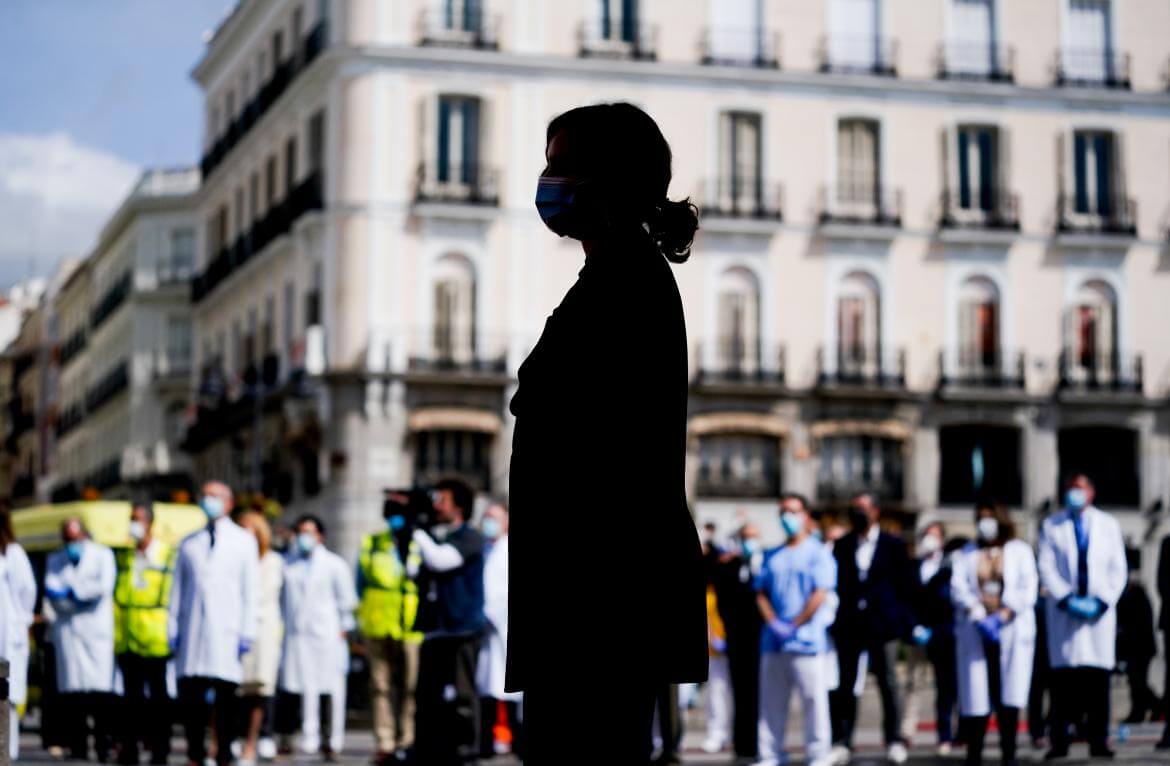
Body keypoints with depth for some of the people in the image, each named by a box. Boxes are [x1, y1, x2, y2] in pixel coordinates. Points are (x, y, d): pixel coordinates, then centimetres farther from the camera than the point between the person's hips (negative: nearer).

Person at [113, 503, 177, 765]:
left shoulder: (168, 556, 0)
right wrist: (115, 633, 7)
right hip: (127, 641, 4)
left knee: (158, 696, -1)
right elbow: (117, 597, 15)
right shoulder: (124, 557, 14)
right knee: (132, 696, 7)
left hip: (155, 642, -4)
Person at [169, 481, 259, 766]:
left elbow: (251, 590, 4)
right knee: (190, 695, -3)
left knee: (225, 696, -5)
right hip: (193, 629, 3)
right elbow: (178, 588, 16)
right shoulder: (189, 544, 17)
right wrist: (172, 628, 7)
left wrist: (247, 632, -5)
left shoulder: (243, 541, 8)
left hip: (226, 633, -3)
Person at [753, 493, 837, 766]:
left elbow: (820, 595, -7)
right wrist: (773, 623, -4)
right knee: (771, 701, 5)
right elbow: (761, 593, 14)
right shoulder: (773, 557, 18)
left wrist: (794, 626, -11)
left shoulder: (818, 553, 2)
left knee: (814, 699, -6)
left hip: (806, 640, -5)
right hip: (773, 642, 5)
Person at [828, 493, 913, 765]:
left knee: (887, 683, 2)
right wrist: (836, 615, 1)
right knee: (844, 684, 1)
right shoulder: (842, 546, 9)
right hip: (849, 625, 2)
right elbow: (836, 581, 10)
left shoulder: (893, 545, 4)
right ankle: (841, 741, 5)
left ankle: (894, 741, 8)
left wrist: (900, 617, -2)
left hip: (882, 622, -2)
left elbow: (905, 584, 4)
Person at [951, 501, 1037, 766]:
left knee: (1009, 694, -7)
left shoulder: (1020, 551, 11)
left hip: (1011, 631, -1)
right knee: (976, 692, -5)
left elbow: (1027, 589, 0)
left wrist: (1002, 616, -13)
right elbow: (959, 587, 1)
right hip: (975, 632, 1)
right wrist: (979, 616, -14)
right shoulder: (966, 554, 15)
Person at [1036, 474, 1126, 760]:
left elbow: (1118, 570, 8)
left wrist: (1102, 601, -6)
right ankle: (1059, 741, -6)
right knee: (1063, 676, -6)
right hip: (1064, 611, -1)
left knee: (1099, 675, -5)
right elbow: (1046, 568, 3)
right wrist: (1067, 600, -10)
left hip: (1099, 611, 1)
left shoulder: (1109, 525, 12)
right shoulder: (1051, 526, 9)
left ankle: (1098, 741, -3)